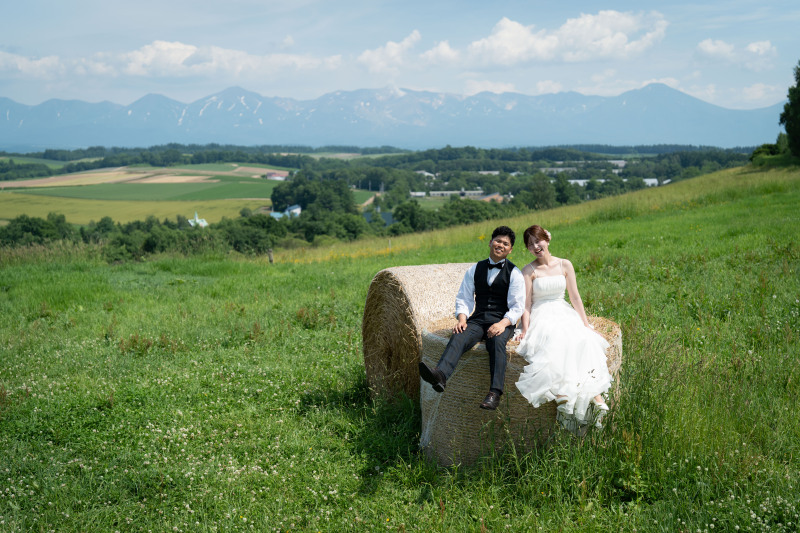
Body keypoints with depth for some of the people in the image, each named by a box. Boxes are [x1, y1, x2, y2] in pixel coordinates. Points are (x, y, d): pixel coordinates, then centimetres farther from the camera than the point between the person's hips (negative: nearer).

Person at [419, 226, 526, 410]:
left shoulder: (514, 273, 6)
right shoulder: (475, 269, 16)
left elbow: (517, 306, -1)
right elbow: (463, 298, 14)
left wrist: (502, 324, -19)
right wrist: (462, 320, -6)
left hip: (502, 322, -2)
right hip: (478, 320, 3)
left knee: (497, 341, -37)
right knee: (458, 336, -30)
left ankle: (494, 393, -48)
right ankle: (440, 375, -56)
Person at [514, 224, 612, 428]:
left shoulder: (564, 265, 10)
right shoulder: (529, 271, 2)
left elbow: (575, 297, 11)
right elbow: (526, 304, -2)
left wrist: (586, 324, 3)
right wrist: (525, 330, -14)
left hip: (564, 314, 3)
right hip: (541, 317, -3)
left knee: (583, 339, -29)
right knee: (556, 342, -36)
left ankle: (596, 397, -37)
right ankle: (562, 398, -43)